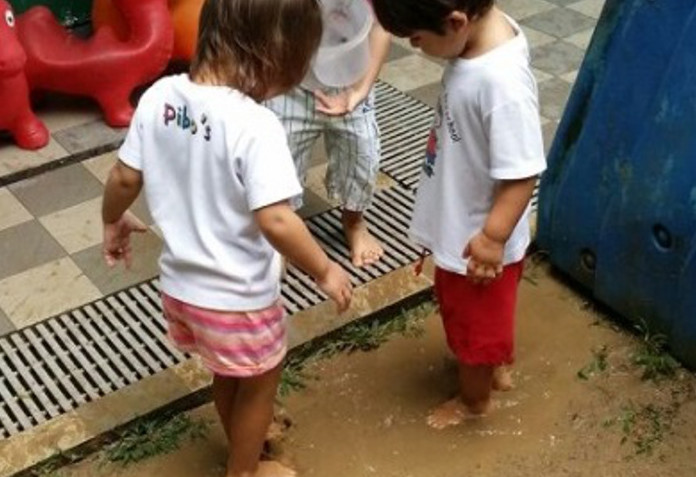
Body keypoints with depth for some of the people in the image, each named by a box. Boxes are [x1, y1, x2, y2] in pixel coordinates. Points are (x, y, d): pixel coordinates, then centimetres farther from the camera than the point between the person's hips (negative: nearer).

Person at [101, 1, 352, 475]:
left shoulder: (159, 96, -10)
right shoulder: (255, 125, -29)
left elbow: (124, 177, 0)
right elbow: (275, 222, -32)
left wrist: (114, 221, 20)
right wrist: (325, 271, -17)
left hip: (180, 285, 6)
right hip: (238, 297, -6)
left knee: (228, 373, 32)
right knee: (259, 382, 23)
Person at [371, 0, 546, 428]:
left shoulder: (502, 81, -38)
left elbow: (522, 173, -31)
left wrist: (493, 237, -24)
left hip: (475, 237, -8)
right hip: (462, 222, 8)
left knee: (472, 323, 19)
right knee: (485, 316, 32)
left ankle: (474, 400, 45)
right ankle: (497, 368, 57)